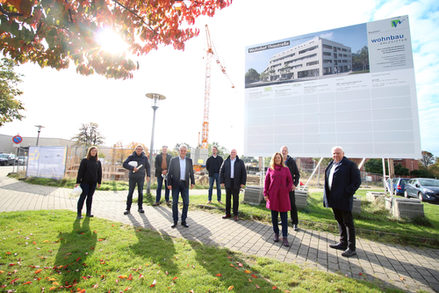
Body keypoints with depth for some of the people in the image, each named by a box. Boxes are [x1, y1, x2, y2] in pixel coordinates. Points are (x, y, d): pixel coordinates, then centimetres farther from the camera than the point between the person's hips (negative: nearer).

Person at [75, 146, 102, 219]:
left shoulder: (98, 162, 8)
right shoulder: (85, 160, -2)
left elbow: (99, 172, 12)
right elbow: (80, 171, -5)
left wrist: (99, 182, 11)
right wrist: (78, 182, -9)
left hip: (93, 183, 4)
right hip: (85, 181, -3)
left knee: (90, 197, 10)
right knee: (83, 196, -2)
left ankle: (88, 212, 18)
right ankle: (79, 213, 7)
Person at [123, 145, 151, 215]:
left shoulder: (145, 157, 3)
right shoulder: (131, 157, -2)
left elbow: (147, 167, 9)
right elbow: (124, 164, -8)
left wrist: (148, 175, 2)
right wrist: (132, 168, -20)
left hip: (141, 177, 1)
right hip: (132, 177, -1)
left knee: (140, 192, 6)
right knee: (130, 192, 2)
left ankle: (140, 207, 17)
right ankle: (128, 208, 12)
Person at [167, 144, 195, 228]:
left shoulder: (189, 160, 6)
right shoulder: (173, 160, 0)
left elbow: (191, 172, 10)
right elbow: (170, 172, -1)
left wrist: (192, 182, 5)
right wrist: (169, 183, -6)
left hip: (185, 184, 2)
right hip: (175, 184, -2)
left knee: (186, 203, 3)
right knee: (174, 203, 4)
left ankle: (183, 220, 16)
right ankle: (175, 221, 17)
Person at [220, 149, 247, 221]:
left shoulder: (240, 162, 0)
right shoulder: (226, 161, 4)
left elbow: (244, 173, -1)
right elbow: (221, 172, 5)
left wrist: (243, 183, -6)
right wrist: (222, 182, -1)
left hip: (236, 183, -2)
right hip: (228, 183, 2)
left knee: (236, 199, 5)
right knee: (228, 198, 9)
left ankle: (235, 215, 16)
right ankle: (228, 213, 20)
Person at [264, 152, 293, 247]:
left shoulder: (286, 169, 4)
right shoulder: (270, 170, 4)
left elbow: (290, 181, 9)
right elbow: (266, 182, 5)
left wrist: (287, 190, -3)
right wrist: (265, 194, 0)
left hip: (283, 196, 0)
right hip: (273, 196, 1)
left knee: (284, 217, 1)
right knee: (274, 216, 9)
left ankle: (285, 237, 9)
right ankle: (276, 234, 26)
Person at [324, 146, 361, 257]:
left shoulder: (350, 165, -8)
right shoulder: (331, 165, 13)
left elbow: (357, 181, -11)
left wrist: (347, 193, -16)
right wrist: (328, 196, 11)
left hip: (343, 199, -7)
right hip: (334, 199, 8)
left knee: (348, 223, 2)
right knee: (340, 221, 17)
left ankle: (351, 248, 13)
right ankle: (343, 243, 31)